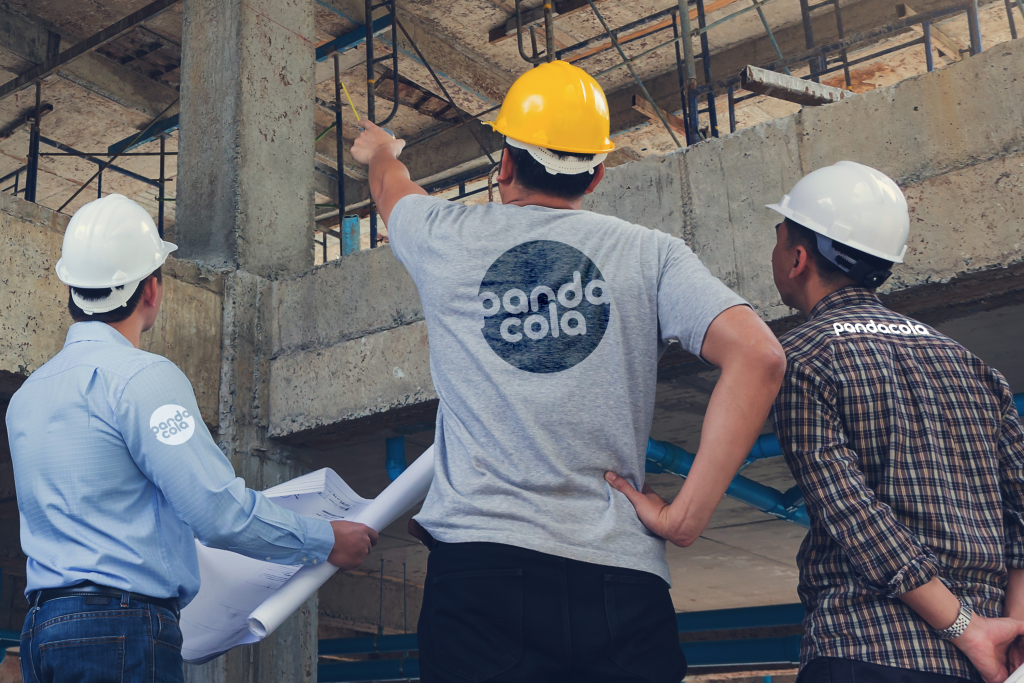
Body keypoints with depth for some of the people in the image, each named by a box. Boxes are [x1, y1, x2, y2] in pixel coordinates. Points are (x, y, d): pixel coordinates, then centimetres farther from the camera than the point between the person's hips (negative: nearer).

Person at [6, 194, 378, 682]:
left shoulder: (25, 396, 15)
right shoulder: (143, 377, -12)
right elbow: (218, 510, -18)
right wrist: (326, 541, -5)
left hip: (41, 628, 9)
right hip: (122, 633, -9)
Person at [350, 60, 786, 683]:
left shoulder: (449, 236, 10)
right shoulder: (651, 253, 6)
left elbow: (391, 182, 35)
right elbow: (759, 356, -8)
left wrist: (379, 151, 59)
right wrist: (687, 517, -6)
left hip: (479, 557, 0)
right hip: (620, 575, 0)